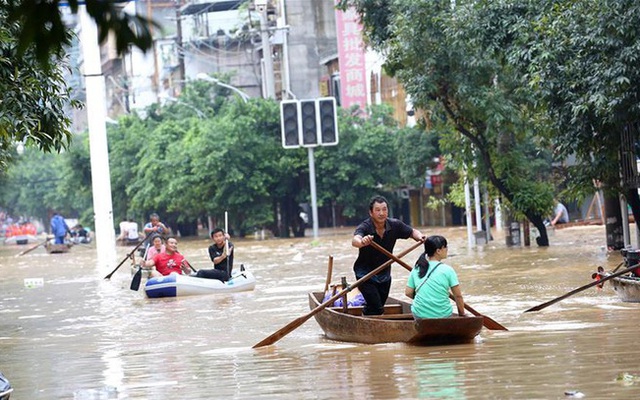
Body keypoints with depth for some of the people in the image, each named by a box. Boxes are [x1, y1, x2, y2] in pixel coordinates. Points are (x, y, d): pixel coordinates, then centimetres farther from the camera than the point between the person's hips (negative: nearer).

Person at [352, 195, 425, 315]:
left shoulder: (394, 225, -10)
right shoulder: (364, 227, -25)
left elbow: (413, 232, 5)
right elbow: (354, 240, -45)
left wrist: (419, 236, -20)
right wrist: (362, 242, -70)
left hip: (384, 274, 5)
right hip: (366, 274, -5)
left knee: (378, 306, 16)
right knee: (376, 308, -17)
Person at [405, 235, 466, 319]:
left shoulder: (416, 269, 2)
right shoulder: (447, 270, -8)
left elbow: (408, 293, 4)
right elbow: (458, 296, -6)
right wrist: (462, 314, 8)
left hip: (420, 315, 2)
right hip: (443, 315, -2)